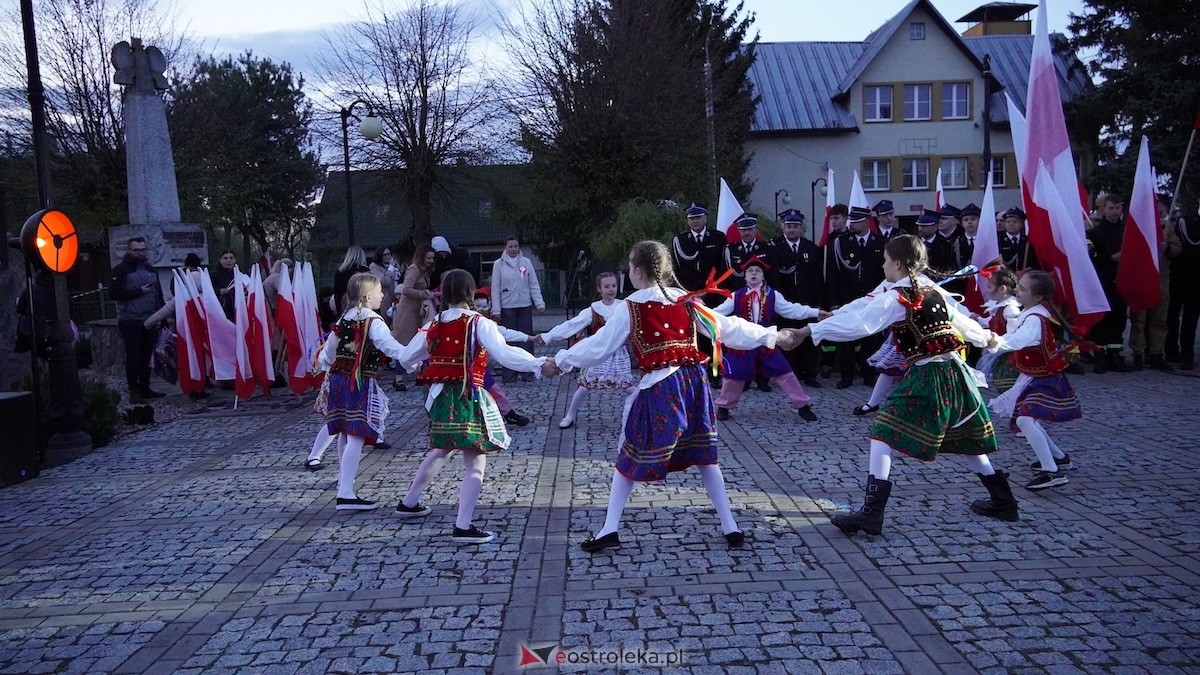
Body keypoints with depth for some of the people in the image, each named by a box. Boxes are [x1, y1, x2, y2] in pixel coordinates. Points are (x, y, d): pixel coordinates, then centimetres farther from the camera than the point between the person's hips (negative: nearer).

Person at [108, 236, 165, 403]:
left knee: (146, 356, 7)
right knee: (133, 356, -4)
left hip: (150, 320, 5)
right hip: (130, 321, -5)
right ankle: (134, 392, 0)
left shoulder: (151, 270, 16)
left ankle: (145, 388, 15)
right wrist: (138, 291, -15)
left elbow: (158, 295, 20)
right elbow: (113, 293, -13)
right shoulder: (121, 270, -3)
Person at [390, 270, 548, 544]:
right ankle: (463, 527, -8)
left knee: (440, 450, 28)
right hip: (468, 398, -7)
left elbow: (405, 357, 12)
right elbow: (504, 354, -24)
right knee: (475, 463, -2)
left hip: (440, 396, 7)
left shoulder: (434, 325, 4)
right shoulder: (479, 323, -12)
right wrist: (539, 363, -26)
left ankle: (409, 502, 41)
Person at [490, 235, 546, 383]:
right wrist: (496, 310, -7)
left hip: (525, 306, 2)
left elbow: (534, 285, 3)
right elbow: (495, 289, -1)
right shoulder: (499, 264, 0)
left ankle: (528, 373, 11)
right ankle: (509, 375, 7)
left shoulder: (526, 262, 4)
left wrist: (540, 304, -6)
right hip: (507, 307, -2)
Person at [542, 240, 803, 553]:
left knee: (629, 457, 10)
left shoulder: (630, 309, -2)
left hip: (658, 388, -4)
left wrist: (560, 361, 15)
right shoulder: (687, 301, 8)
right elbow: (729, 328, 11)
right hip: (694, 382, 4)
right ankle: (731, 528, 18)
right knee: (705, 457, 16)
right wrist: (773, 336, 20)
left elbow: (598, 346, 2)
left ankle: (609, 530, 10)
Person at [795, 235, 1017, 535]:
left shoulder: (893, 298, -9)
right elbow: (963, 322, 28)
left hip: (924, 377, -7)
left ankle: (871, 514, -12)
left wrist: (811, 329, -20)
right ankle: (1003, 501, 36)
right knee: (965, 440, 24)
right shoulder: (937, 292, 12)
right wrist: (985, 338, 48)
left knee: (883, 435, -6)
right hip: (955, 373, 7)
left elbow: (856, 324, -21)